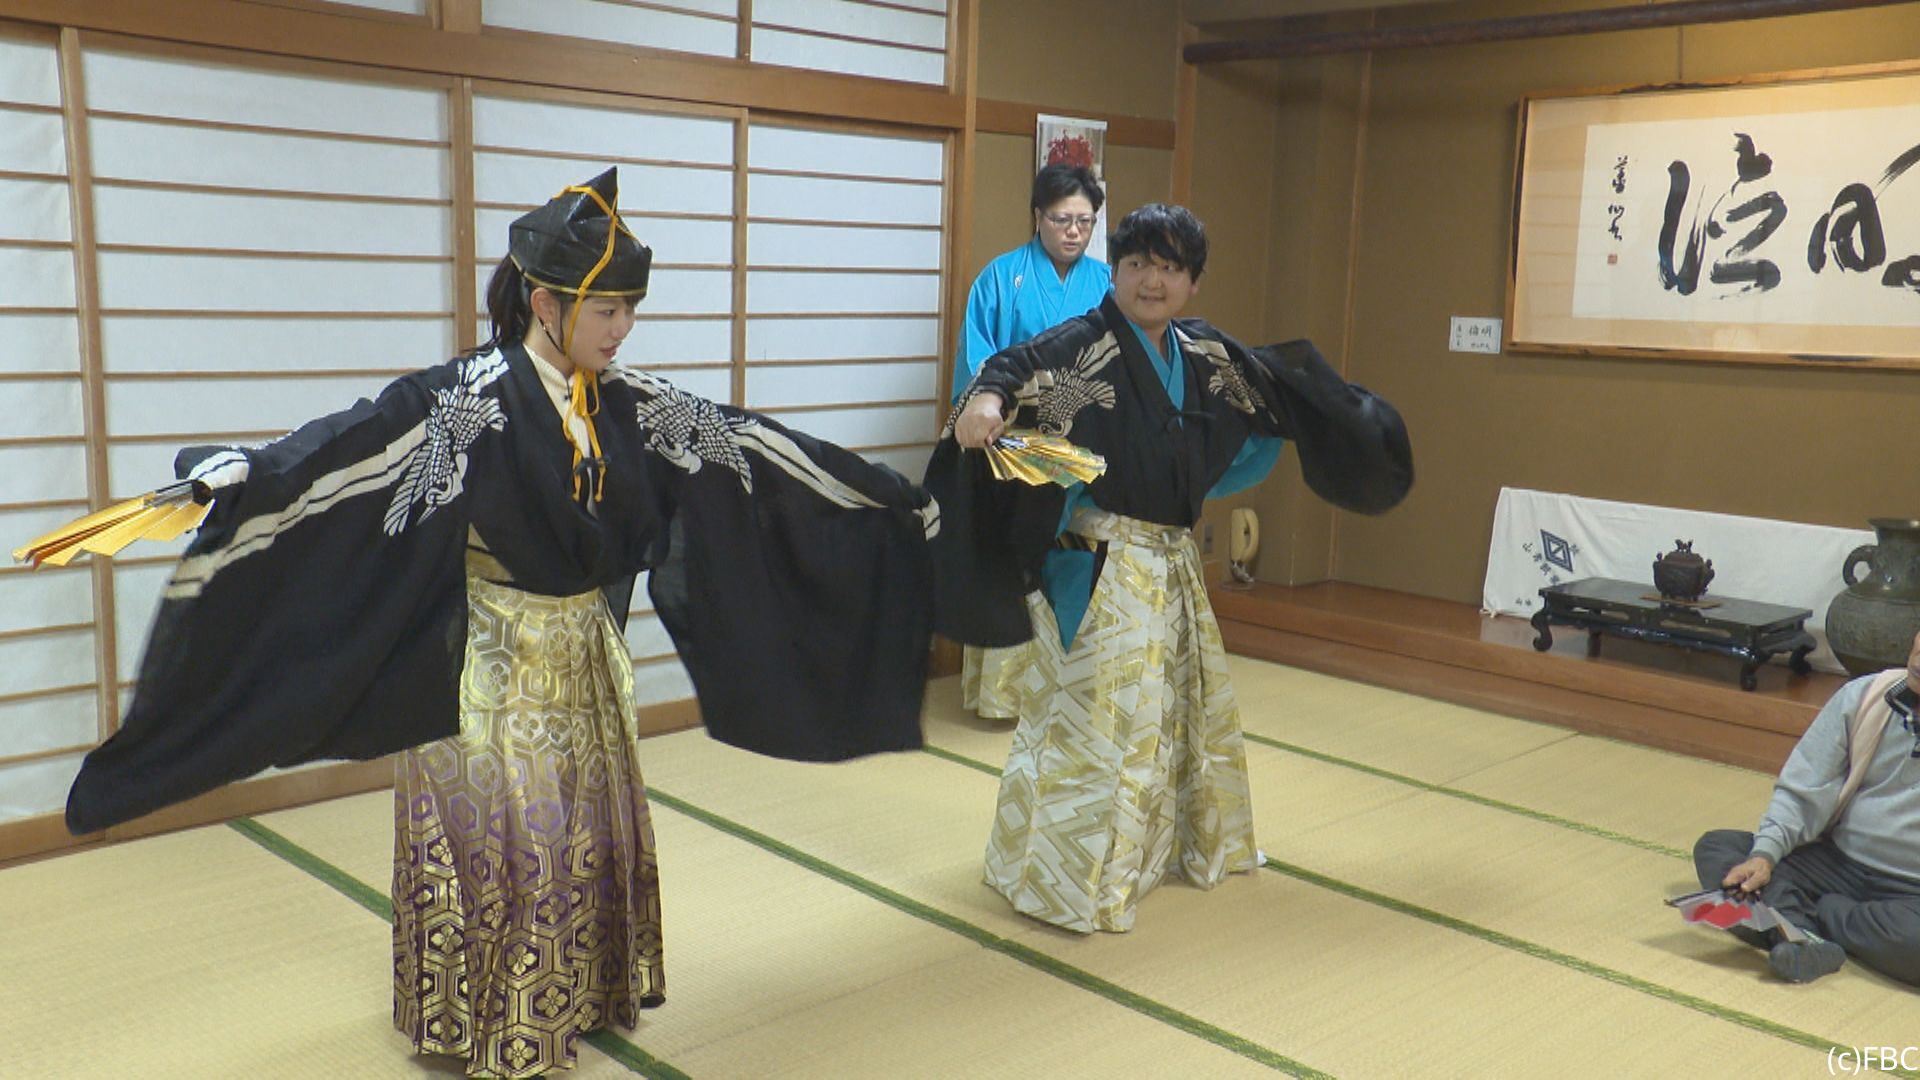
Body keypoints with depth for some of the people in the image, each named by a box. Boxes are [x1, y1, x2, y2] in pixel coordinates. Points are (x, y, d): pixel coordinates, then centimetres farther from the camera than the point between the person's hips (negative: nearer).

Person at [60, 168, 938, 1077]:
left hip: (588, 662, 6)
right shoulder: (470, 399, -18)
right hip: (494, 668, -6)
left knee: (592, 837, 17)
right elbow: (358, 440, -33)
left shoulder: (628, 404, -1)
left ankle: (573, 998, 38)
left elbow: (750, 448, 3)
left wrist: (892, 496, 8)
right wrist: (250, 473, -53)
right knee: (498, 845, 5)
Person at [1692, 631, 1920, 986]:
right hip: (1840, 860, 4)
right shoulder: (1863, 697, 0)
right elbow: (1802, 792, 0)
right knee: (1715, 848, -12)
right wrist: (1765, 855, -15)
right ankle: (1805, 935, -36)